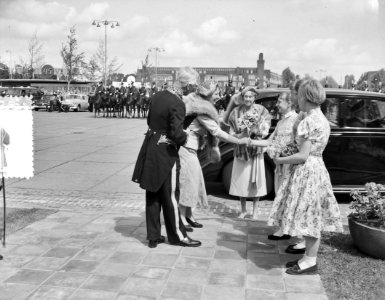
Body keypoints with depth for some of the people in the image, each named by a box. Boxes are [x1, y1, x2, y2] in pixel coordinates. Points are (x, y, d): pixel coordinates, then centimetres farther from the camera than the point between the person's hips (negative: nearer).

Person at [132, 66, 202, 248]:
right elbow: (176, 134, -23)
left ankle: (153, 236, 23)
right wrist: (186, 138, -4)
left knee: (153, 195, 13)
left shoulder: (158, 96, 5)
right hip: (166, 153, -8)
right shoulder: (177, 104, -20)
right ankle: (178, 236, 20)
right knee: (170, 196, 6)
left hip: (150, 149, 8)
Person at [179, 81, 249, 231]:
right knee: (187, 179, -4)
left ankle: (189, 214, 21)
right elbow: (217, 132, -19)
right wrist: (239, 141, -13)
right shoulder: (202, 110, -19)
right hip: (185, 147, -9)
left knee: (194, 179, 12)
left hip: (189, 147, 9)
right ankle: (181, 219, 4)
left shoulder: (196, 102, 9)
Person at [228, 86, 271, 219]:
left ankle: (255, 211, 13)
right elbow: (232, 131, 5)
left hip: (256, 149, -2)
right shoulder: (236, 111, 3)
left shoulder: (261, 111, -2)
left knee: (255, 180, 1)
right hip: (241, 149, 2)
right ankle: (243, 210, 19)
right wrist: (239, 136, -15)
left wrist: (256, 131, -24)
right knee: (241, 179, 6)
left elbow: (265, 131, -5)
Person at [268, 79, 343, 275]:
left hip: (307, 171, -10)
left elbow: (303, 155, -20)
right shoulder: (321, 119, 11)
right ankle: (309, 257, 24)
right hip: (315, 169, 10)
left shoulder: (309, 121, -19)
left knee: (308, 216, -1)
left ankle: (310, 262, 8)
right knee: (311, 217, 14)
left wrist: (280, 160, -8)